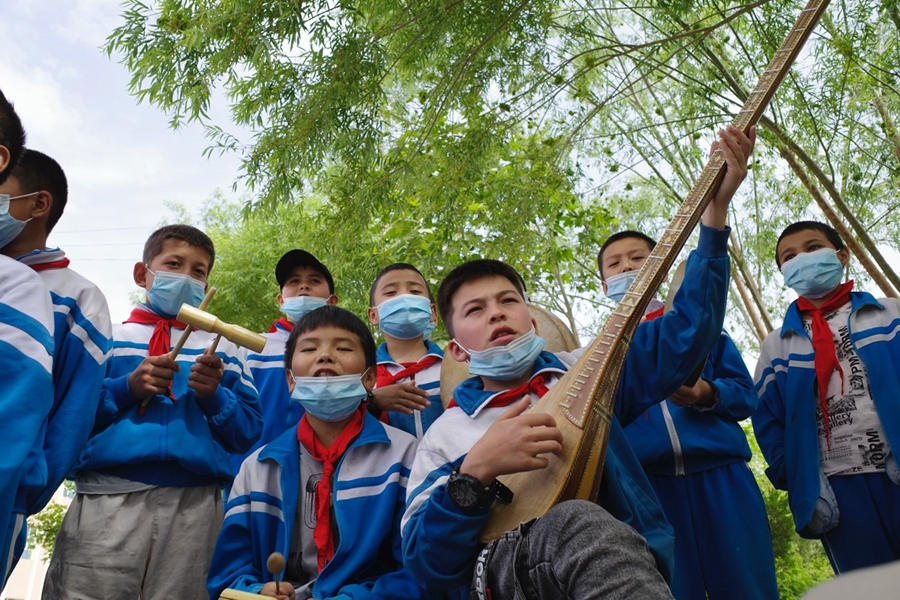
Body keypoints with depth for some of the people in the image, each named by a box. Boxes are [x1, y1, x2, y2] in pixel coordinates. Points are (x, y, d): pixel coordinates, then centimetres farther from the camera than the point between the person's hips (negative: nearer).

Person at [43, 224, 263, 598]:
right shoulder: (104, 337, 14)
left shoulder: (223, 350, 15)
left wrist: (214, 395, -9)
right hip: (107, 498, 0)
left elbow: (248, 432, 8)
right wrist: (127, 388, -8)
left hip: (194, 506, 1)